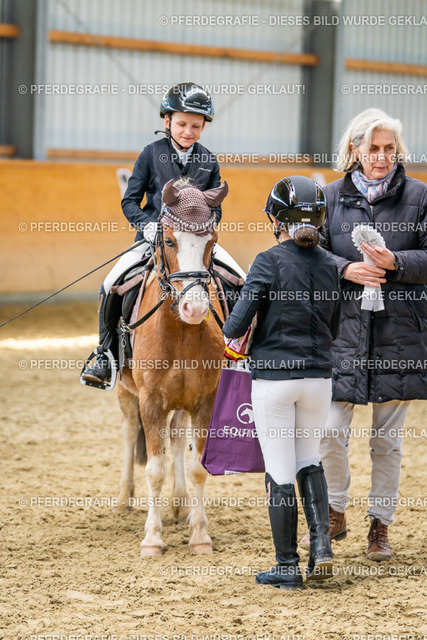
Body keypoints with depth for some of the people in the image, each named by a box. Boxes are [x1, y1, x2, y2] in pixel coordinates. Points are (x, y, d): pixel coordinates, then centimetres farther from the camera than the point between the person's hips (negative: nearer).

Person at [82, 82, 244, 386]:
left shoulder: (209, 161, 7)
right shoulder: (152, 153, 1)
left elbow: (215, 207, 10)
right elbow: (130, 200, 3)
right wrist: (146, 224, -15)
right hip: (154, 238, -1)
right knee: (111, 286, -18)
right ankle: (105, 357, -2)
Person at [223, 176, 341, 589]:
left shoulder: (269, 262, -12)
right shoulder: (328, 265, 3)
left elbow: (239, 321, -15)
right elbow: (333, 329, 12)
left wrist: (230, 338, 6)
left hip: (273, 378, -4)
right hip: (317, 377, 4)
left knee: (279, 472, 3)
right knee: (308, 459, 20)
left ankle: (288, 568, 8)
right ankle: (321, 544, 3)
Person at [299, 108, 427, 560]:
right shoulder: (333, 197, 5)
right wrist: (347, 270, -14)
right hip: (343, 329, 1)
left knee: (387, 438, 7)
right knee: (330, 430, -4)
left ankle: (380, 525, 20)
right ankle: (335, 514, 18)